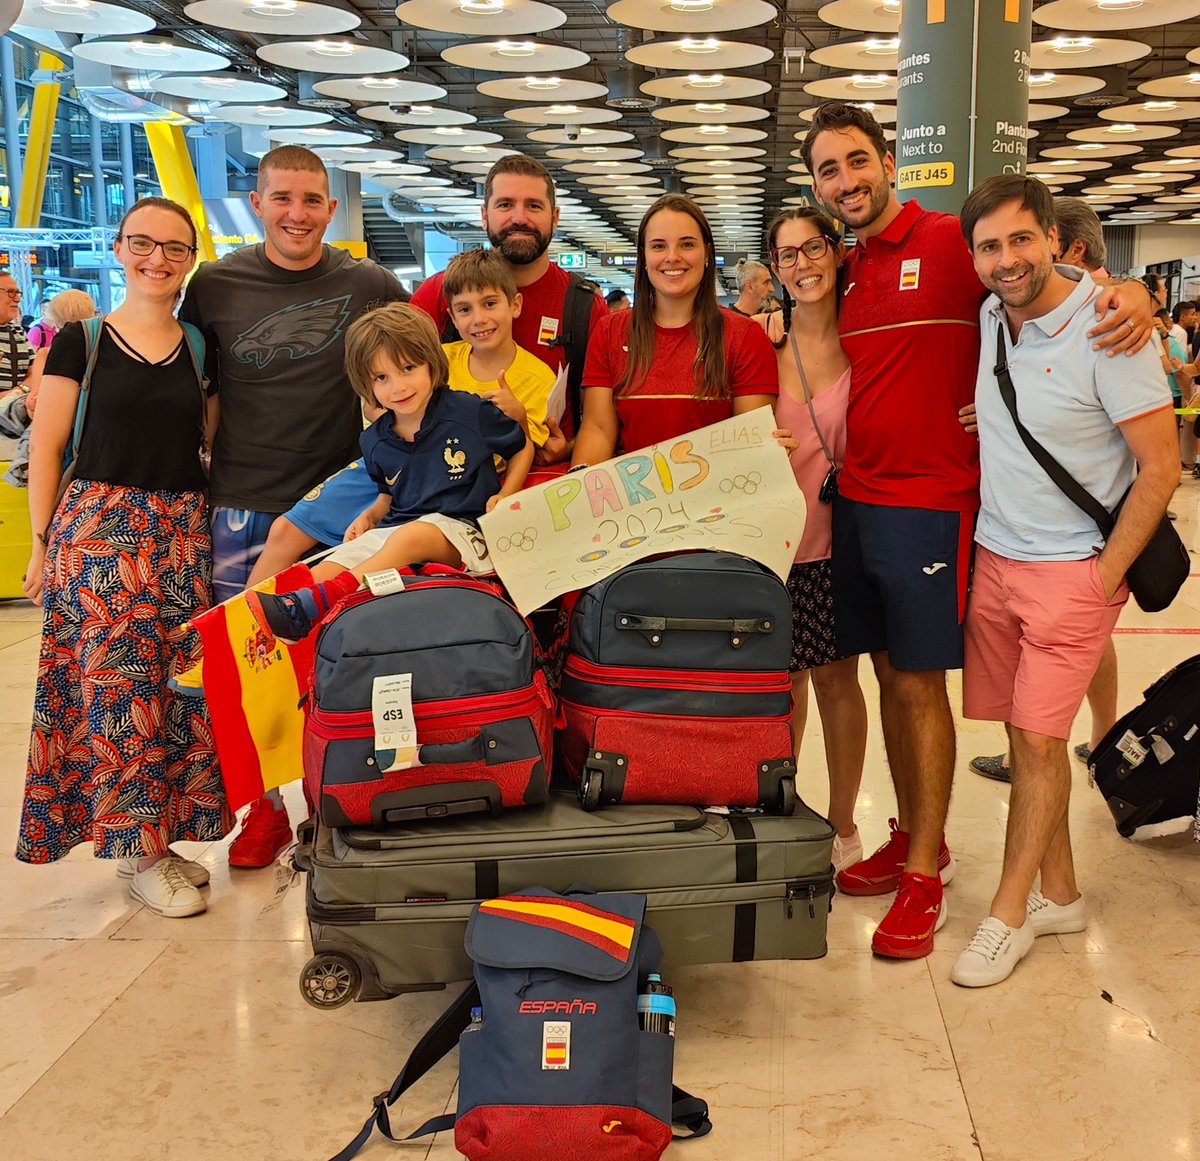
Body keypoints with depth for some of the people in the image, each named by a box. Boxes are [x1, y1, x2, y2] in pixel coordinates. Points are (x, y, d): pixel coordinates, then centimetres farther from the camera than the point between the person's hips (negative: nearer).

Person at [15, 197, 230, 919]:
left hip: (184, 533, 3)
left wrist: (210, 524, 5)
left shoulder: (201, 349, 11)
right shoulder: (81, 342, 2)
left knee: (180, 683, 0)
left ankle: (159, 835, 16)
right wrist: (43, 544, -1)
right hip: (97, 528, -3)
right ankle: (142, 852, 4)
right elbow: (47, 447, 2)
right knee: (119, 684, -6)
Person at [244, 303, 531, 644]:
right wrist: (370, 516, 7)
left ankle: (313, 604, -48)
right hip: (394, 528, 6)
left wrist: (504, 499, -4)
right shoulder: (375, 442, 11)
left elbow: (523, 448, 10)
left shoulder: (471, 413, -4)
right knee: (324, 572, -17)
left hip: (459, 529, -6)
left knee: (409, 536, -38)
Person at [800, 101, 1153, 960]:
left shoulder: (950, 243, -7)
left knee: (920, 684, -1)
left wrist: (1130, 293, -20)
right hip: (854, 502, 6)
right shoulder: (844, 272, 13)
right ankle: (912, 838, 28)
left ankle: (925, 875, 11)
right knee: (890, 677, 13)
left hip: (930, 505, -6)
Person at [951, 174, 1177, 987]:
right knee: (1025, 735, 10)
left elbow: (1161, 469, -14)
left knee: (1040, 738, -3)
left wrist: (1104, 576, -13)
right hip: (993, 557, 6)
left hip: (1073, 569, -6)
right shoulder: (989, 320, 3)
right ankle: (1059, 895, 24)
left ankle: (1010, 913, 10)